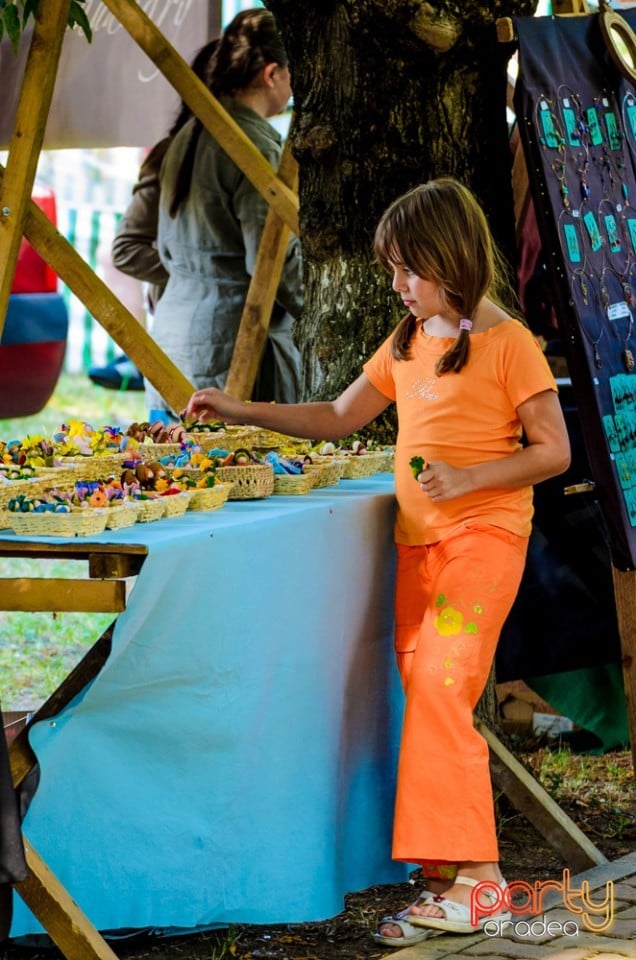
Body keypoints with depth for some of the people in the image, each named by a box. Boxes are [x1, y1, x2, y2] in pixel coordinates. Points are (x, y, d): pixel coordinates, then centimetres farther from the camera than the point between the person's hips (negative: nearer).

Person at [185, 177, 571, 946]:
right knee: (425, 699, 3)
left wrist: (467, 478, -18)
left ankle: (472, 876, -19)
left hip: (482, 535, -8)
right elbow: (339, 417, 23)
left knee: (440, 689, -19)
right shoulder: (406, 344, 14)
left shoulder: (509, 344, -8)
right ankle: (457, 877, 6)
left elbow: (553, 451, -7)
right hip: (417, 540, 8)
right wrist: (240, 412, 15)